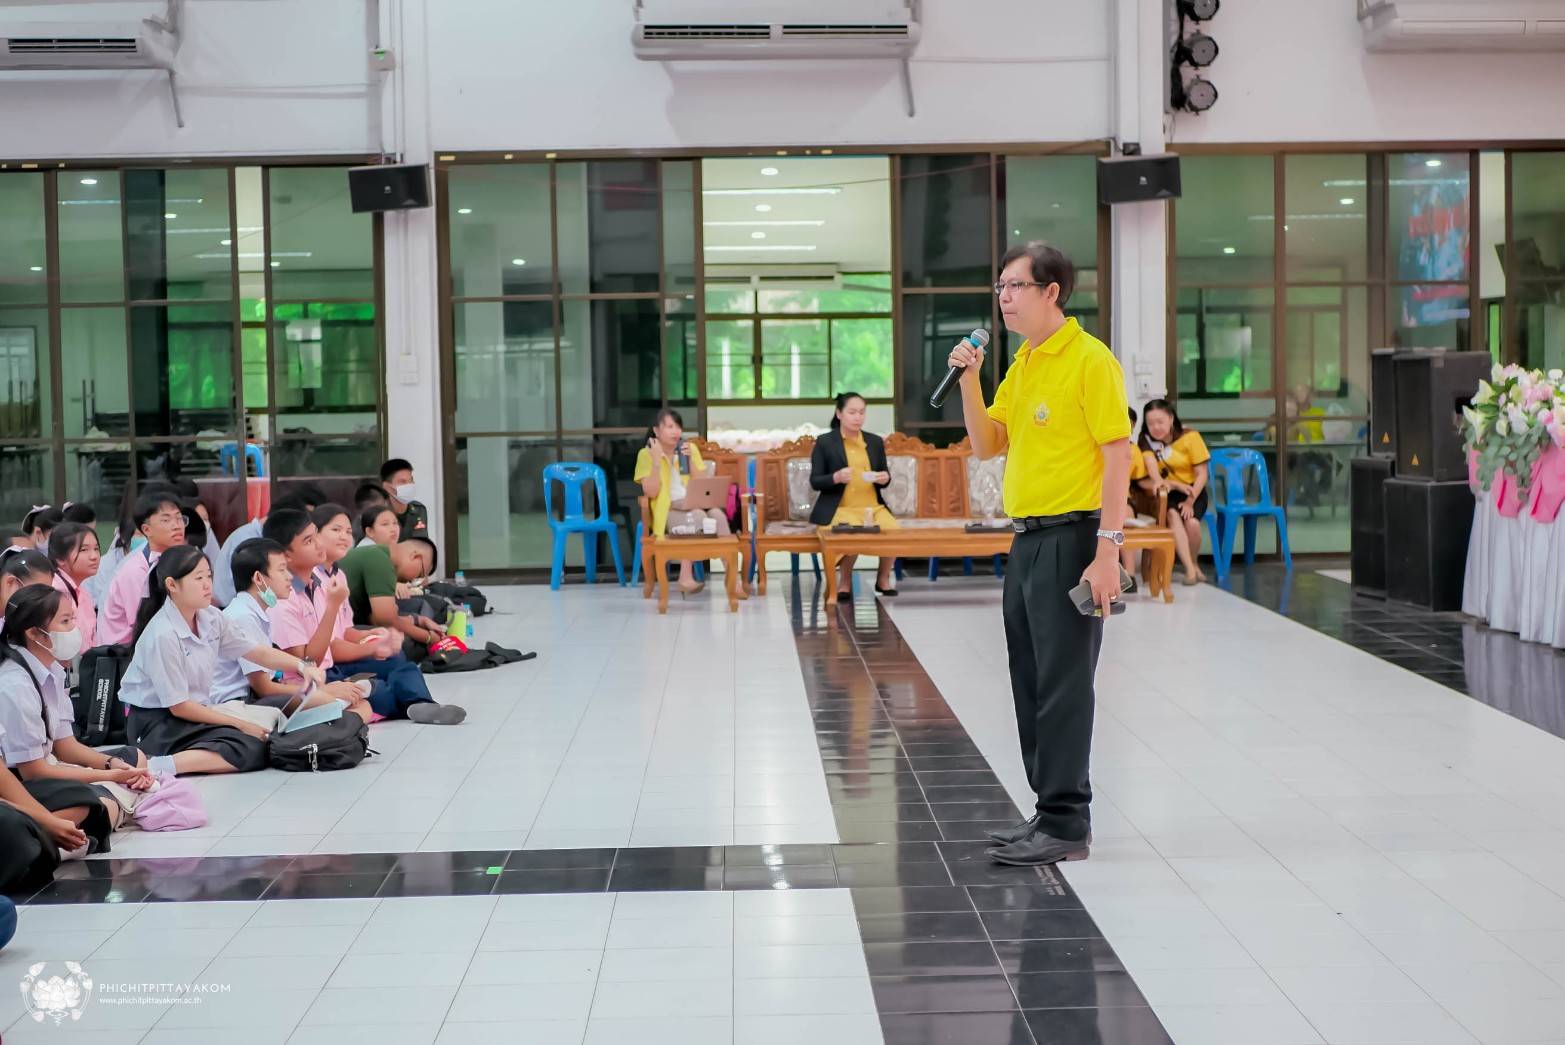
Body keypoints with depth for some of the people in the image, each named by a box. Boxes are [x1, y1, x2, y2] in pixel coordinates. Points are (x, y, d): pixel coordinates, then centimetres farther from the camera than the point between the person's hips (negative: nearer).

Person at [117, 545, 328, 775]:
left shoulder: (209, 618, 1)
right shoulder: (162, 635, -20)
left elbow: (258, 653, 9)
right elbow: (178, 706, -16)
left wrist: (303, 667, -9)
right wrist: (242, 725, -13)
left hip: (193, 712, 8)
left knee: (262, 744, -11)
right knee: (253, 751, -23)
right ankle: (157, 767, -29)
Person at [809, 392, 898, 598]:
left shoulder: (875, 441, 13)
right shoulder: (825, 442, 0)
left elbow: (884, 478, 18)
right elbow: (814, 481, -1)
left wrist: (885, 479, -7)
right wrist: (836, 477, -21)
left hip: (873, 506, 4)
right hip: (840, 508, -4)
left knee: (894, 530, -25)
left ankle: (883, 578, 3)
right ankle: (845, 580, -5)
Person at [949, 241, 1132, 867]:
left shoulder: (1090, 359, -11)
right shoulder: (1022, 364, 15)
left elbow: (1118, 455, -15)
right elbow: (987, 445, 17)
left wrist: (1108, 550, -20)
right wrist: (969, 382, 2)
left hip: (1071, 539, -9)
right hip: (1027, 539, 9)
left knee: (1063, 685, -5)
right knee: (1030, 684, 12)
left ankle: (1067, 826, 2)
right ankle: (1052, 810, 22)